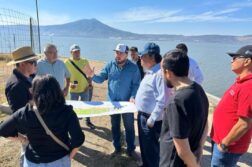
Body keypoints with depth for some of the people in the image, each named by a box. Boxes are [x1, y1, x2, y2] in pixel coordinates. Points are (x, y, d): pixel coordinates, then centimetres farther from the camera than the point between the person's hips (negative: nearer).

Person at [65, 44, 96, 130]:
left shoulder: (85, 61, 1)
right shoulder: (67, 62, -6)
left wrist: (89, 84, -5)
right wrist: (70, 83, -20)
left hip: (84, 89, 2)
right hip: (73, 89, -2)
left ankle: (88, 121, 34)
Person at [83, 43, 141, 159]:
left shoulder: (133, 67, -8)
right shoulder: (110, 65, -1)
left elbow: (136, 84, -9)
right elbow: (100, 79, -2)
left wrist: (133, 97, -24)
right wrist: (92, 75, -22)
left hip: (127, 102, -2)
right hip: (113, 102, 3)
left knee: (129, 127, 10)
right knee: (115, 126, 15)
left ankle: (131, 149, 27)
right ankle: (117, 148, 33)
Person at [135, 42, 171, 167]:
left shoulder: (160, 73, -23)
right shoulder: (150, 72, 9)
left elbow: (162, 100, -25)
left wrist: (152, 119, -21)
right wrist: (137, 100, 16)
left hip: (150, 118, -10)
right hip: (142, 115, 10)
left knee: (151, 147, 8)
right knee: (144, 145, 24)